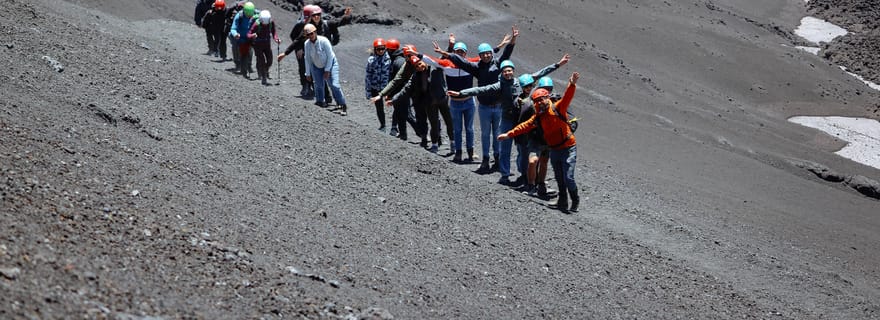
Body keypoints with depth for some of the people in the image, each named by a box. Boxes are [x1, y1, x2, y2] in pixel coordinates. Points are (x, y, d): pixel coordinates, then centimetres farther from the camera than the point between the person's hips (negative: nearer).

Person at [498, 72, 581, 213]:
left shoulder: (557, 108, -10)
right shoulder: (538, 118, 7)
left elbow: (567, 97, -25)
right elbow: (524, 126, 11)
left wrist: (572, 85, -43)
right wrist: (509, 134, 8)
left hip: (568, 148, -6)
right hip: (554, 150, 6)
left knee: (568, 178, -10)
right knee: (559, 179, 14)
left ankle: (575, 202, 9)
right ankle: (563, 202, 28)